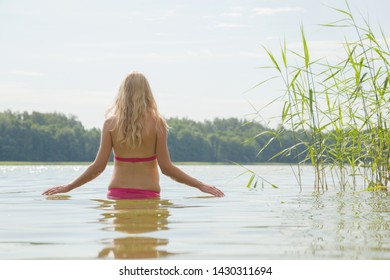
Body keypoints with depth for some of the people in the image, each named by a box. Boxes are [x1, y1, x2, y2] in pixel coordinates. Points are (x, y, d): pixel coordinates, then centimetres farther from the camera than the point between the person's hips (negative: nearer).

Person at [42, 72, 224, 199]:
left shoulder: (111, 122, 0)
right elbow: (166, 167, -7)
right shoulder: (156, 123, -4)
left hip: (117, 193, 2)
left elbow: (98, 166, -3)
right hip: (148, 195, -1)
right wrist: (201, 186, 1)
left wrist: (67, 188, 8)